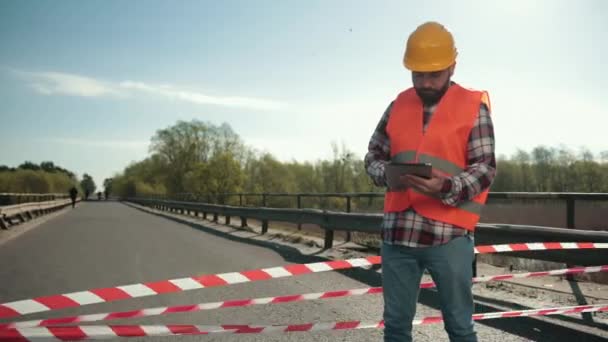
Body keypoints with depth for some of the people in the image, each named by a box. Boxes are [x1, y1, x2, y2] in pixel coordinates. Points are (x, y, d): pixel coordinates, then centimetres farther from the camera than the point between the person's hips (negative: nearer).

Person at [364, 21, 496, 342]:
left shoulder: (473, 107, -1)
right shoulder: (398, 106, 10)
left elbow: (485, 168, -5)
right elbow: (373, 156, 13)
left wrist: (446, 187, -25)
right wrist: (387, 174, -10)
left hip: (450, 235, -3)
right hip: (397, 232, 4)